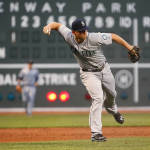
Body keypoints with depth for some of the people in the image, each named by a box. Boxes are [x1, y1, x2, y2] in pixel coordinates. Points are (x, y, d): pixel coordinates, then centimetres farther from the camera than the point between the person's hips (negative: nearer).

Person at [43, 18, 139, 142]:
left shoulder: (94, 38, -30)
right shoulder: (69, 37, -23)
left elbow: (113, 36, -17)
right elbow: (58, 25, -11)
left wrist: (129, 47, -14)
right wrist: (49, 27, -33)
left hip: (104, 70, 1)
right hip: (89, 74, -1)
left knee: (111, 94, 23)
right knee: (98, 98, -20)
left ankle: (113, 110, 61)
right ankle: (96, 133, -18)